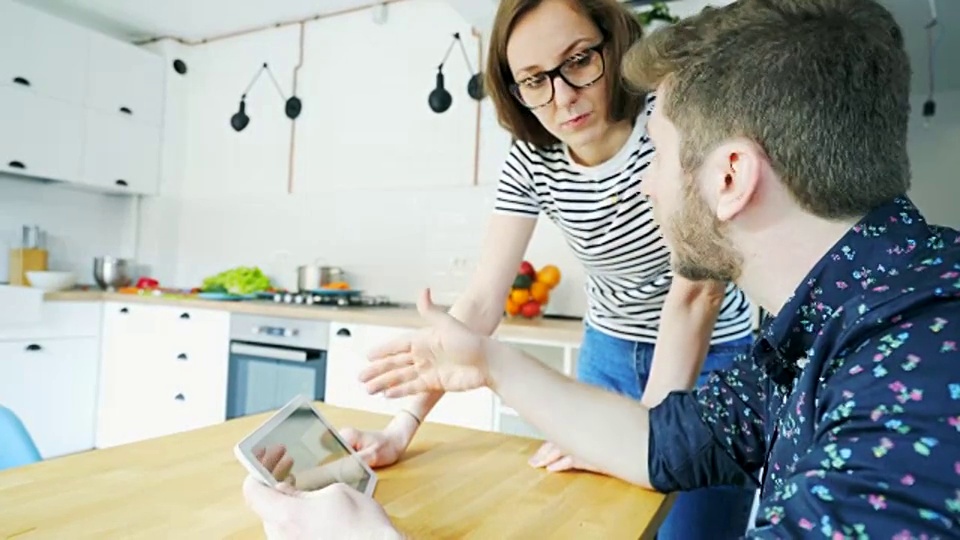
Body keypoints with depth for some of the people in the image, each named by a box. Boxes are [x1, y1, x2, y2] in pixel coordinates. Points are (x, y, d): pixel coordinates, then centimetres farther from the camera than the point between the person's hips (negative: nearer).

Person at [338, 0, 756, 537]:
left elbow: (697, 290, -27)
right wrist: (403, 426, -23)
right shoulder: (530, 162, -13)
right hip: (610, 354, 3)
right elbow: (481, 302, -16)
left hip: (711, 357, -3)